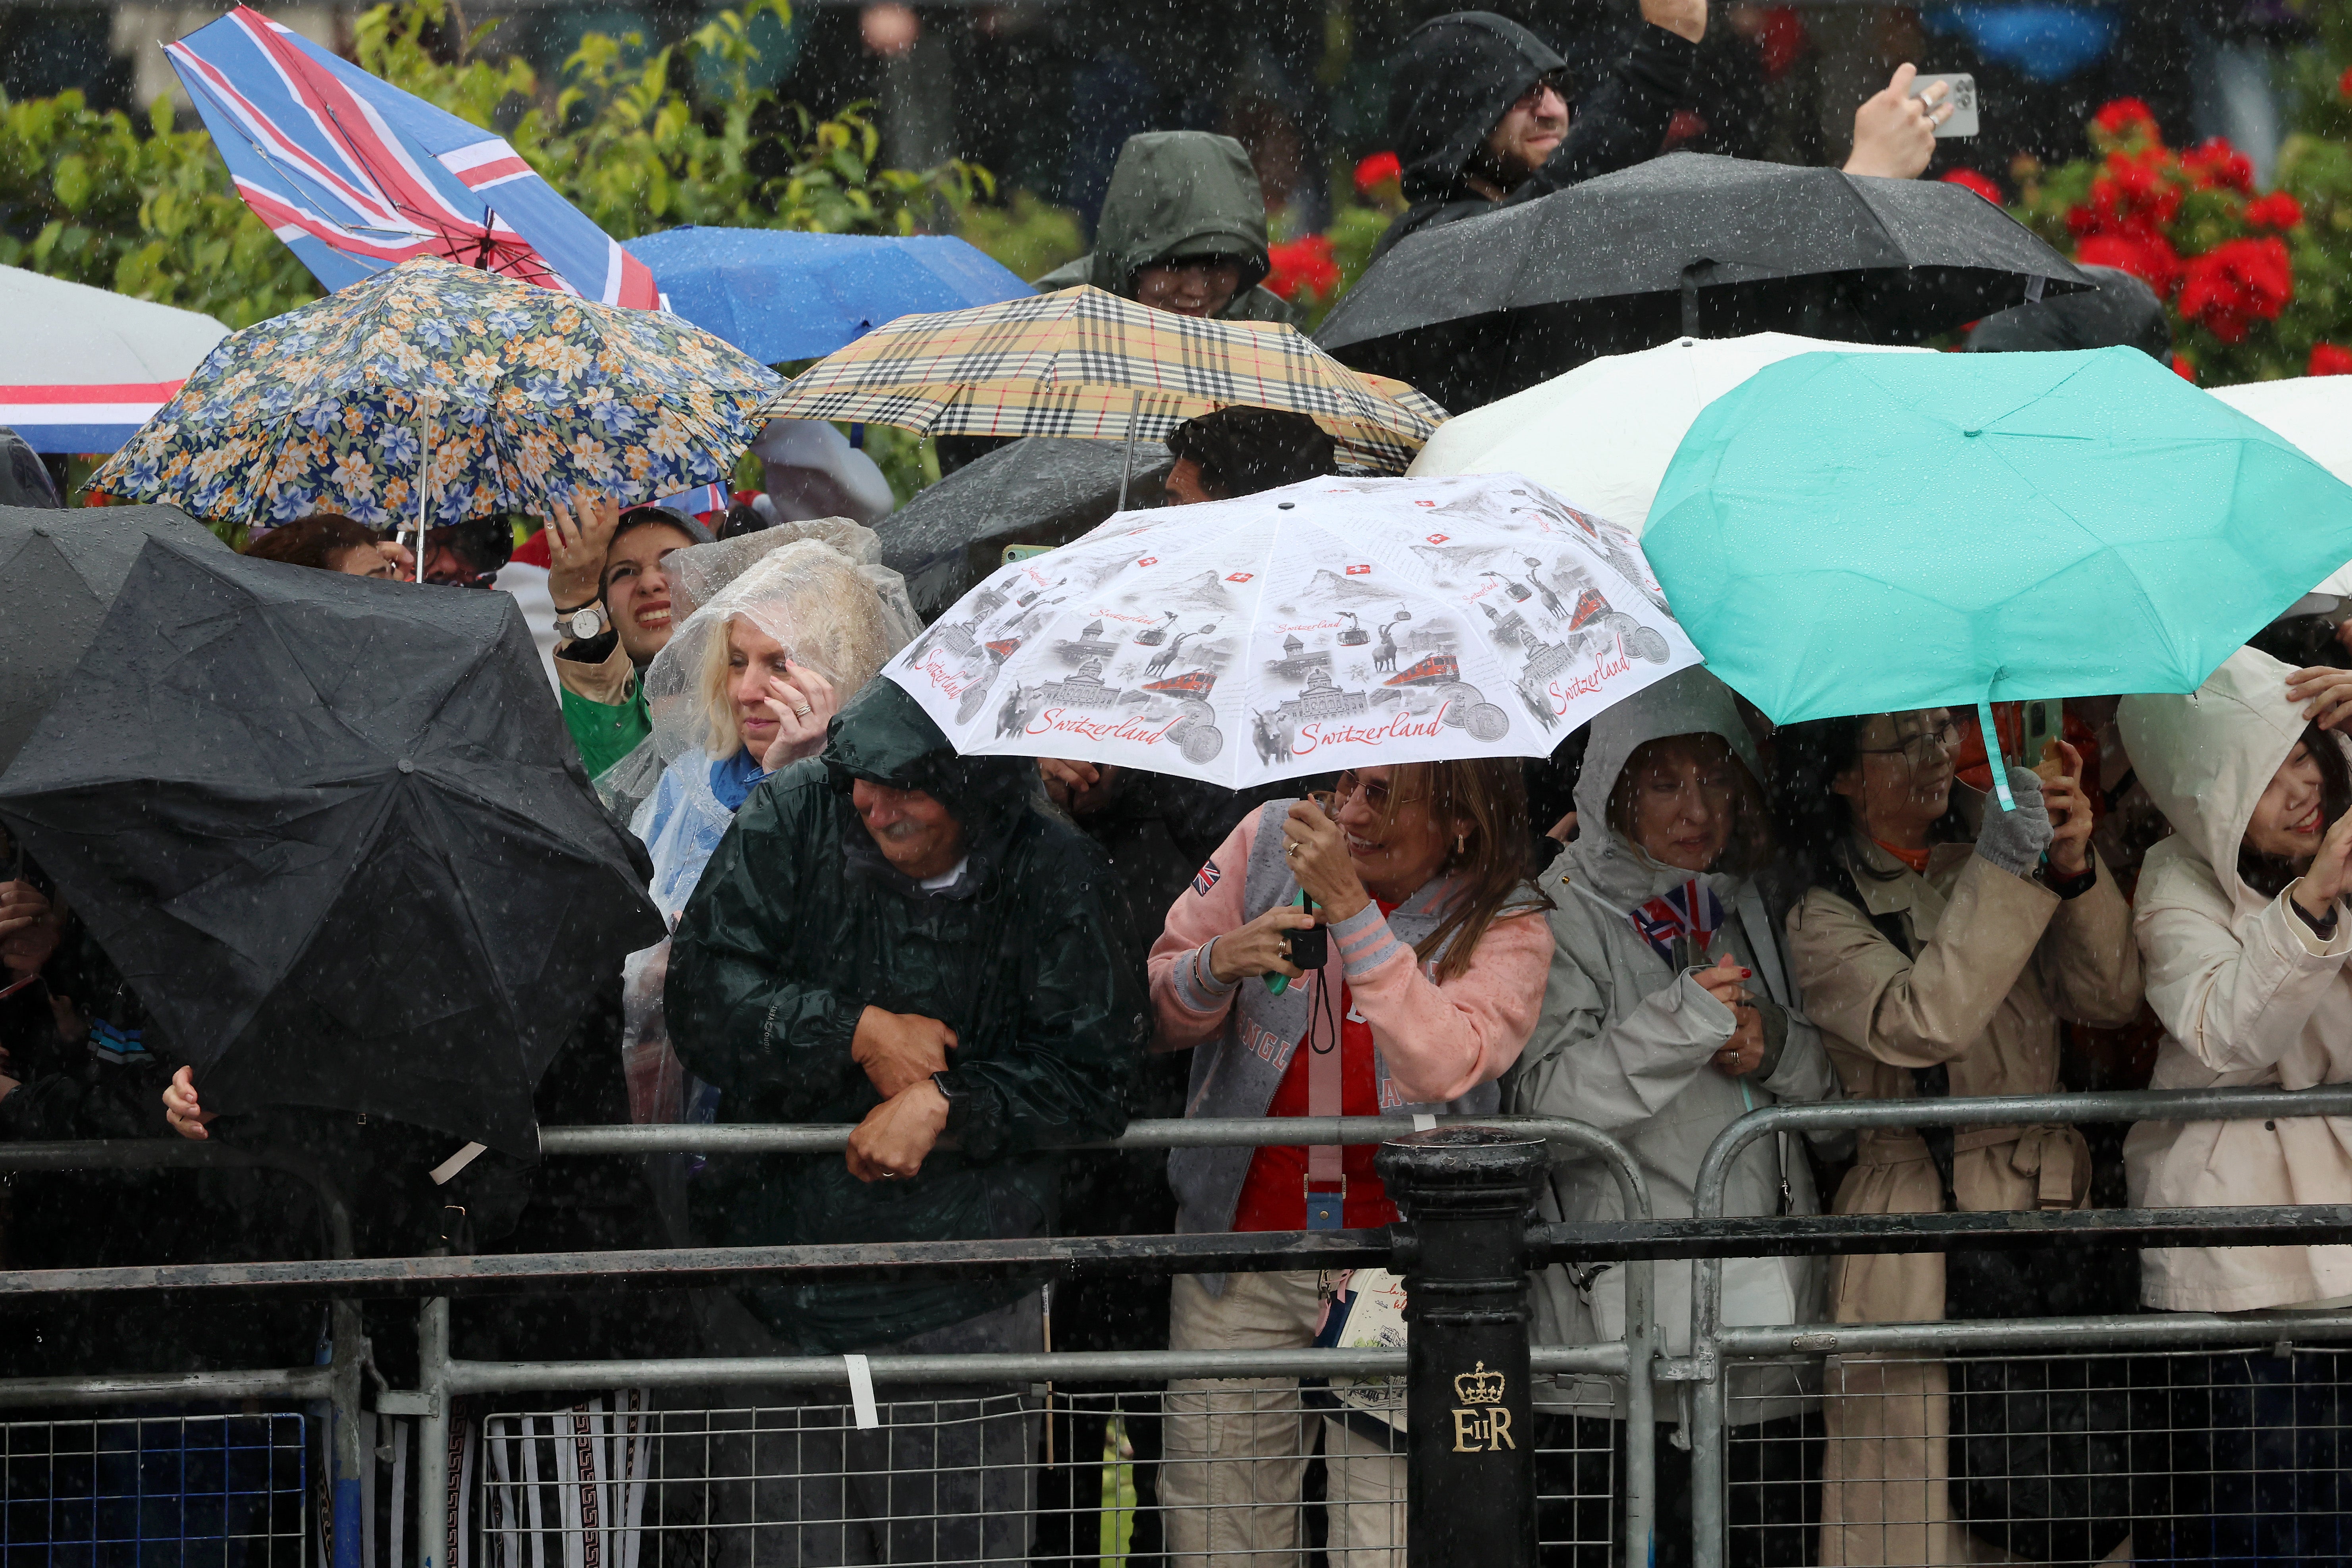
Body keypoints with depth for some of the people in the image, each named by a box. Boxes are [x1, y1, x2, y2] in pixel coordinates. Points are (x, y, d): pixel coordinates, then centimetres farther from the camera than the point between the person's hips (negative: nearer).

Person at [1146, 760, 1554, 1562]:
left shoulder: (1505, 925, -6)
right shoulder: (1270, 840, 0)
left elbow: (1443, 1067, -24)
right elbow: (1153, 1013, 5)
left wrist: (1350, 907, -26)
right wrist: (1218, 966, -18)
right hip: (1241, 1242, 2)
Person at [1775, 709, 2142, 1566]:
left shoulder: (1975, 862, 12)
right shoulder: (1825, 919, -3)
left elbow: (2110, 998, 6)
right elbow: (1918, 1025, -20)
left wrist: (2075, 873, -11)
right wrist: (2006, 873, -20)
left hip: (2041, 1208, 5)